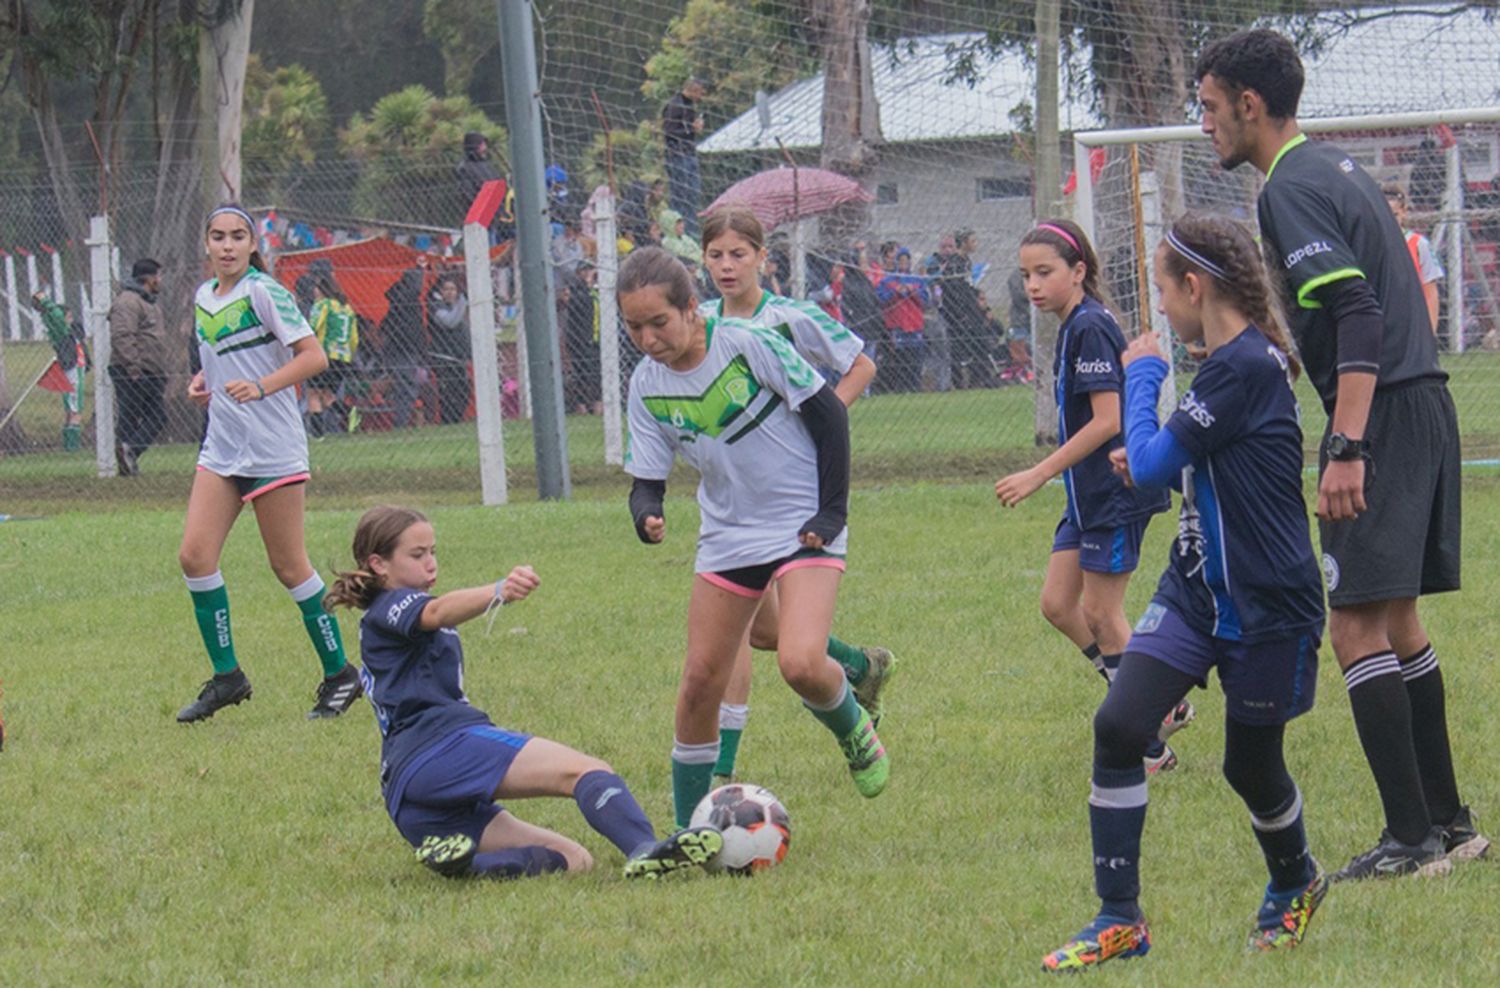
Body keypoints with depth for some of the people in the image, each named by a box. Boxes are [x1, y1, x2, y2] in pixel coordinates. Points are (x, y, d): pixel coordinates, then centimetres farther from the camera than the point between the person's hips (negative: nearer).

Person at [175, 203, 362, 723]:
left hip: (272, 446, -7)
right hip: (221, 446, 7)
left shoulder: (263, 292, -10)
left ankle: (339, 674, 12)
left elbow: (313, 356, -15)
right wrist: (202, 382, 7)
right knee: (195, 555, -5)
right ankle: (226, 676, 6)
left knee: (288, 565, -2)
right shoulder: (204, 297, 12)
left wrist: (260, 387, -27)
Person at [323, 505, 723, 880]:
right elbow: (438, 612, -19)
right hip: (442, 744, -9)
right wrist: (500, 593, -38)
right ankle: (644, 849, -54)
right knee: (585, 771, -25)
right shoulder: (390, 607, 5)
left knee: (573, 859, 2)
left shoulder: (379, 631, 35)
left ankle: (459, 861, -22)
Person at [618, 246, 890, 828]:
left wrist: (832, 511, -10)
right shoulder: (647, 386, -4)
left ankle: (855, 732, 10)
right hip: (727, 536, 5)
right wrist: (647, 517, -23)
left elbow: (827, 411, -10)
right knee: (700, 681, 1)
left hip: (803, 528, -5)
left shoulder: (749, 345, -18)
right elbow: (646, 479, 1)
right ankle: (688, 830, 14)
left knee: (800, 664, -24)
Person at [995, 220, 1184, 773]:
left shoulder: (1091, 328, -17)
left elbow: (1108, 420, -22)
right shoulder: (1073, 329, 12)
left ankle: (1149, 747, 5)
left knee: (1102, 613, -4)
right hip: (1088, 496, 10)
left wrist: (1040, 475, -21)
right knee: (1058, 604, 9)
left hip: (1115, 493, -10)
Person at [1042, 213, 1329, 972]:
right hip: (1196, 591, 8)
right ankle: (1119, 919, -3)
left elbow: (1151, 461, -19)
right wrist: (1153, 467, 11)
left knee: (1249, 762, 8)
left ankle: (1295, 883, 40)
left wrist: (1142, 374, -6)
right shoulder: (1229, 361, 8)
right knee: (1119, 725, -8)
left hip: (1267, 606, -8)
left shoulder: (1247, 368, -22)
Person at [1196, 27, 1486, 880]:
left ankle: (1412, 839, -12)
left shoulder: (1292, 190, -12)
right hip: (1426, 403, 10)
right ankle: (1448, 822, 17)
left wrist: (1347, 449, -26)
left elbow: (1360, 315, -22)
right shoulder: (1337, 170, 18)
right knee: (1399, 621, 15)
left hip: (1383, 416, -10)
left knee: (1359, 625, -10)